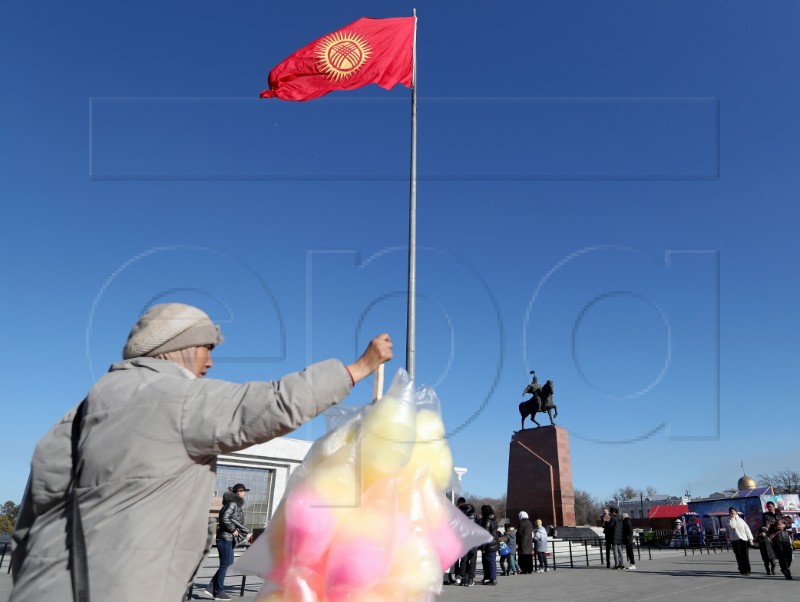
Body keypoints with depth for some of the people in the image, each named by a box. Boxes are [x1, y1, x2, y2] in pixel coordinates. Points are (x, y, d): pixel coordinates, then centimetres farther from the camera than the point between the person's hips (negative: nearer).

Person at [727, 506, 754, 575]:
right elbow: (732, 526, -17)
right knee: (739, 556, -4)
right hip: (735, 540, -1)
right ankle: (742, 570, 3)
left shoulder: (741, 520, 14)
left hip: (744, 539, 1)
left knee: (745, 556, -4)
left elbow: (747, 529, 11)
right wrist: (733, 518, -7)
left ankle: (747, 570, 4)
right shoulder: (730, 521, 6)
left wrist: (750, 539, 3)